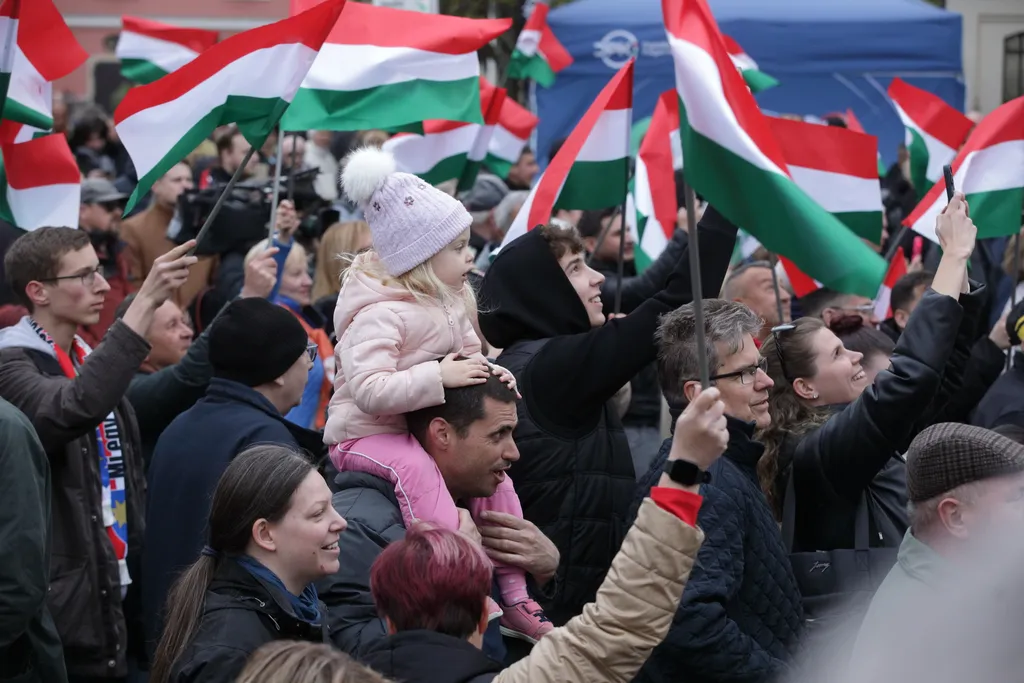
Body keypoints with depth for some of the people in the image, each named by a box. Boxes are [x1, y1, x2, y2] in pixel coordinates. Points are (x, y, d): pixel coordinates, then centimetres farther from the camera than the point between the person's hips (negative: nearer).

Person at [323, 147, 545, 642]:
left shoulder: (450, 303, 6)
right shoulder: (380, 316, -24)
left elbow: (468, 357, 20)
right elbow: (370, 390, -35)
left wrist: (489, 373, -4)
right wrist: (440, 376, -37)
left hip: (427, 428, 9)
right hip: (365, 433, -9)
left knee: (492, 463, -4)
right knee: (415, 467, -37)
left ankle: (514, 600, 3)